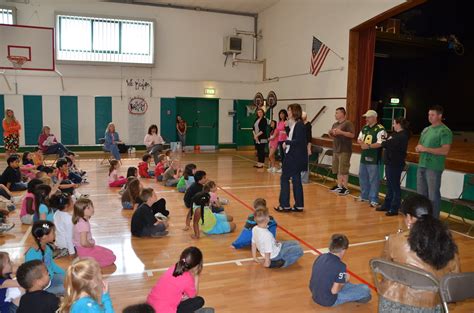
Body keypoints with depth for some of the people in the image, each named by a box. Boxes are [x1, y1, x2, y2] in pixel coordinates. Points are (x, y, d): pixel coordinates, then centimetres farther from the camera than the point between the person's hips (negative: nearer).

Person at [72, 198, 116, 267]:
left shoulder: (80, 221, 3)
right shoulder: (83, 224, -27)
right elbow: (84, 242, -32)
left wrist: (92, 245, 8)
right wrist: (92, 245, -14)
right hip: (85, 251, -10)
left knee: (110, 253, 18)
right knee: (111, 258, -6)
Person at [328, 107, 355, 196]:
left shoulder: (348, 123, -7)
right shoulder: (335, 124, 16)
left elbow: (352, 135, -16)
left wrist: (341, 132, -22)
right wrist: (330, 133, 0)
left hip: (345, 150, -8)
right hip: (336, 150, 8)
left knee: (344, 170, -6)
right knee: (337, 170, 12)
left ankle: (345, 188, 0)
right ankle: (339, 186, 22)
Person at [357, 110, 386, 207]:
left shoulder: (380, 129, -11)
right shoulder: (364, 128, 13)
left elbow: (381, 143, -20)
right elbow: (359, 139, 16)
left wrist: (368, 146, -24)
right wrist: (361, 143, -6)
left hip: (373, 159, -8)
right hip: (364, 156, 8)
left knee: (374, 180, -3)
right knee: (362, 178, 16)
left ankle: (374, 200, 5)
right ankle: (364, 196, 30)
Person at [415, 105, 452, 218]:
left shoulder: (445, 131, -9)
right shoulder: (426, 130, 15)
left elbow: (445, 151, -18)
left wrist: (425, 149, -18)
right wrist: (418, 148, 1)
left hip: (434, 168, -8)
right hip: (422, 165, 8)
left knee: (433, 195, -3)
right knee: (421, 193, 15)